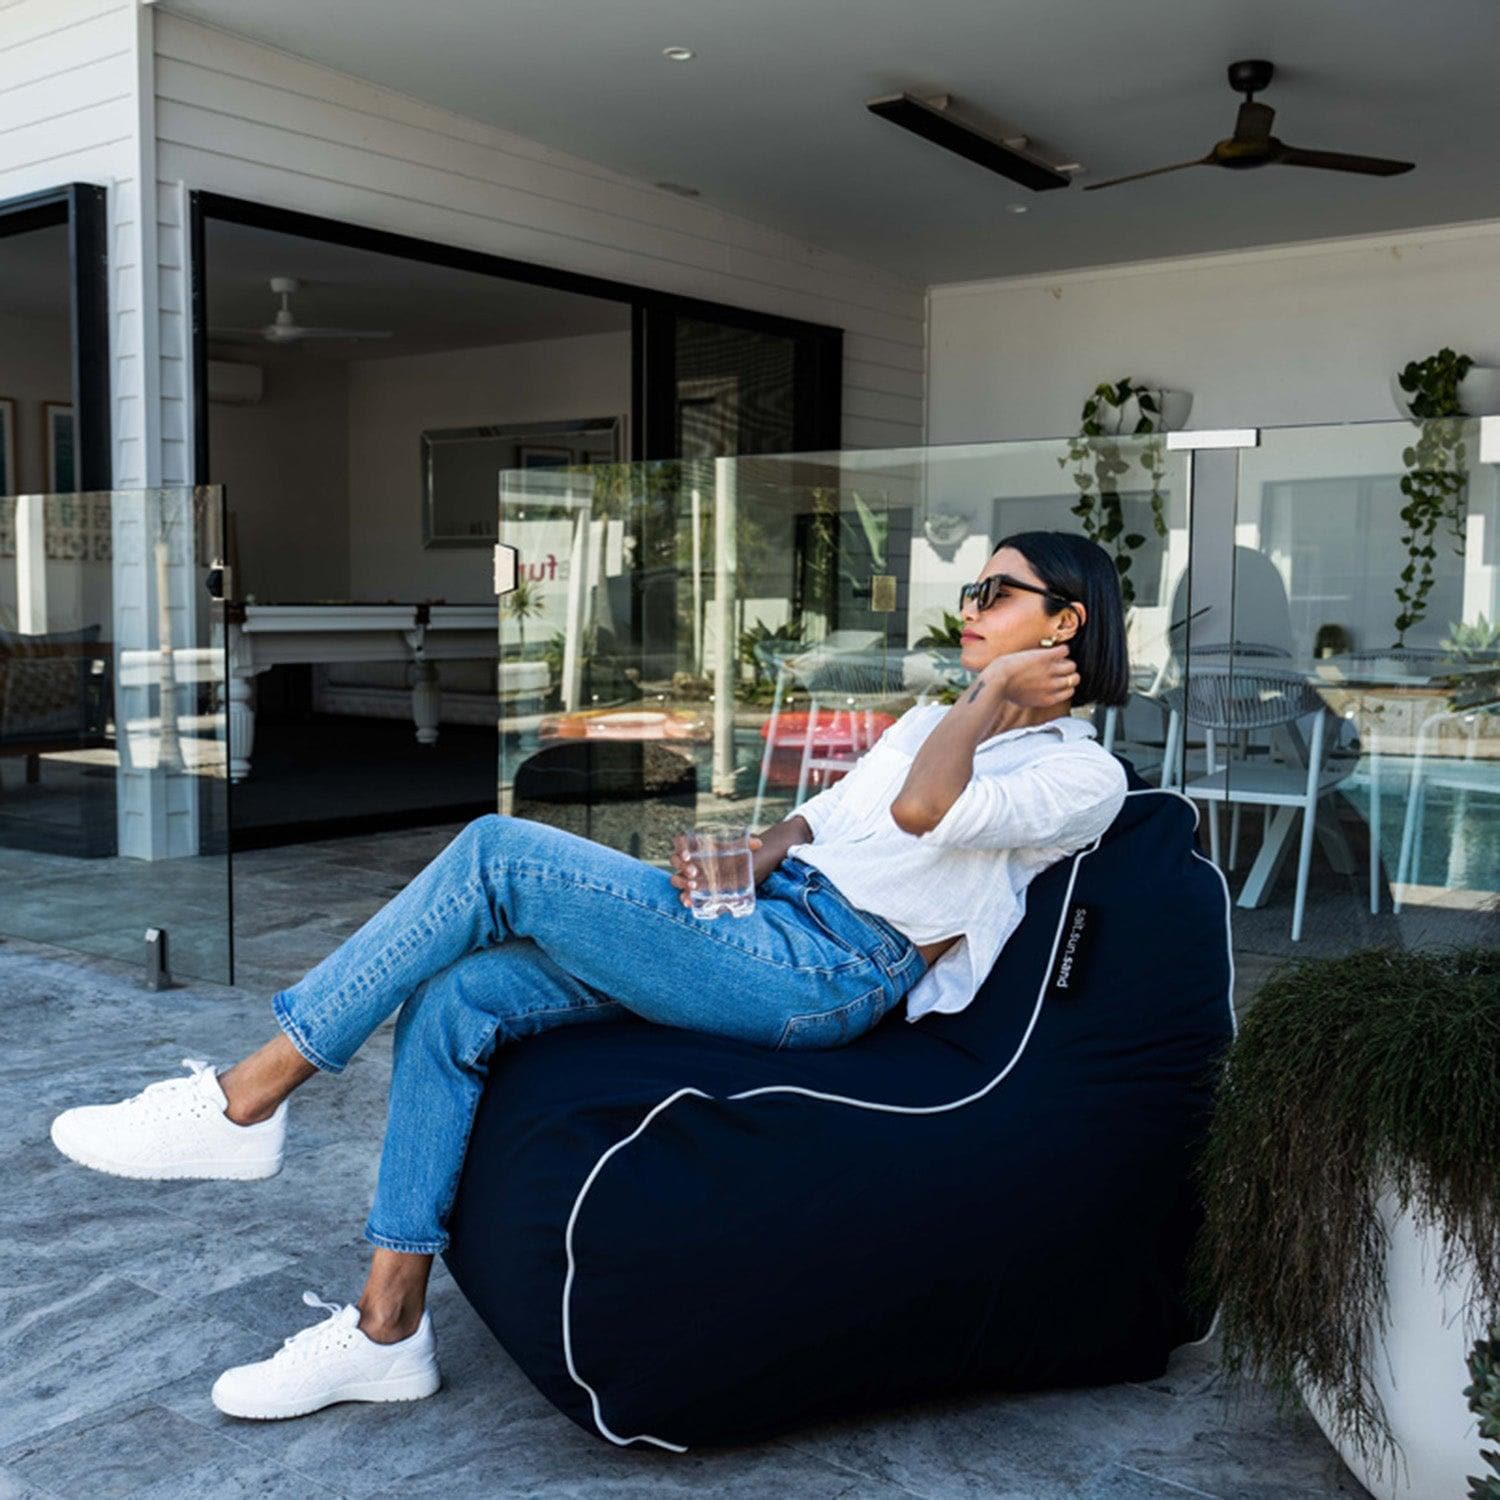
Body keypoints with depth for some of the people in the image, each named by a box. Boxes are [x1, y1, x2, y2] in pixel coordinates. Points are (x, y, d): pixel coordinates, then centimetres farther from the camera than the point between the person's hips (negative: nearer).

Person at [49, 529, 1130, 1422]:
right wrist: (747, 858, 4)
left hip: (828, 971, -8)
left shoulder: (1085, 773, 1)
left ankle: (246, 1102, -12)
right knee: (452, 1003, -9)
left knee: (500, 852, -20)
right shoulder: (937, 718, 27)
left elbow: (920, 810, -18)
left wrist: (995, 694, -3)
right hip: (761, 914, 9)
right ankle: (386, 1326, 0)